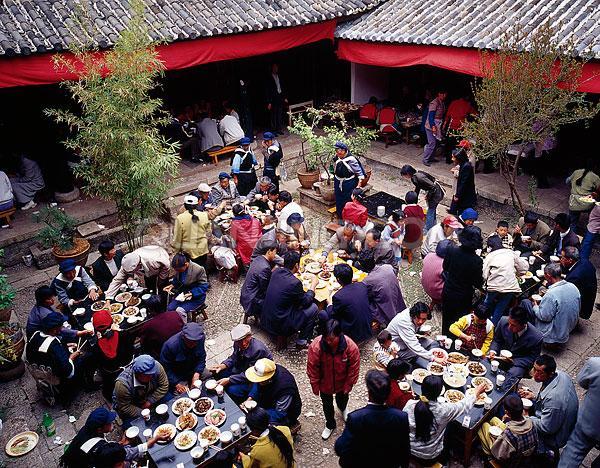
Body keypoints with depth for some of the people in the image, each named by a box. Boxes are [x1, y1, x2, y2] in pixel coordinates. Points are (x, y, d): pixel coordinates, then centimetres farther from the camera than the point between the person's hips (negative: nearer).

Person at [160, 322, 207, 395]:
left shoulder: (200, 339, -18)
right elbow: (165, 368, -19)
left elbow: (201, 358, -5)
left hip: (194, 370, 4)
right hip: (177, 376, -4)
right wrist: (176, 384, -25)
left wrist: (197, 373, -20)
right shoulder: (170, 345, -30)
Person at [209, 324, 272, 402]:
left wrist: (229, 380, -30)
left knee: (233, 390, -21)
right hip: (243, 368, 7)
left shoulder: (258, 350, -35)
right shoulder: (238, 343, -15)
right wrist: (222, 365, -16)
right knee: (218, 373, -2)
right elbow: (233, 357, 4)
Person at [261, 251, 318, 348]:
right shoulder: (295, 283, -25)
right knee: (313, 308, 2)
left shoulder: (276, 272, -4)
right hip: (280, 326, -8)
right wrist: (313, 285, 3)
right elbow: (306, 302, -8)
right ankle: (301, 341, 13)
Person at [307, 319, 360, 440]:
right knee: (327, 405, 23)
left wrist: (348, 386, -8)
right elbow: (312, 369, -19)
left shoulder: (351, 347, -33)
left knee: (342, 399, 31)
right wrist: (315, 386, -9)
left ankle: (343, 409, 67)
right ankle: (330, 425, 53)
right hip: (324, 383, -1)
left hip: (342, 382, 1)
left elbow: (353, 369, -17)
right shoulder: (315, 346, -35)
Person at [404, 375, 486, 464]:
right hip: (430, 457, -2)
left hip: (410, 450, 2)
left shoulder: (410, 404, -22)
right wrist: (477, 393, 8)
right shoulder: (443, 410, -27)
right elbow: (465, 406, -10)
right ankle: (443, 463, 46)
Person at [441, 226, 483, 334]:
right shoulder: (477, 261, -25)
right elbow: (478, 284, -15)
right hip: (464, 297, -3)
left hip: (447, 293, 3)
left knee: (446, 319, 23)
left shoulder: (451, 251, -17)